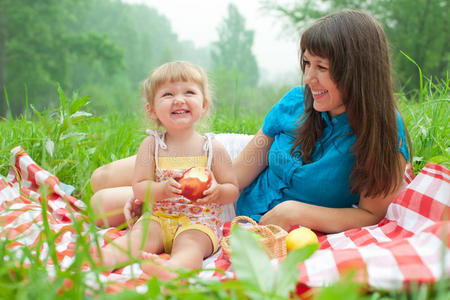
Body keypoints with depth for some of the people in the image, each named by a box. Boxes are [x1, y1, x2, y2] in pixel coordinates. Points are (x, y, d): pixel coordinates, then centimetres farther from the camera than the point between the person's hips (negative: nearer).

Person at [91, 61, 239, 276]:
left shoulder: (213, 149, 1)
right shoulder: (151, 145, 4)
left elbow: (233, 191, 3)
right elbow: (139, 188, 0)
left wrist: (217, 192, -21)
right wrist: (163, 189, -22)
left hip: (198, 222, -2)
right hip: (158, 218, 3)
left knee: (189, 243, -33)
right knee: (139, 234, -27)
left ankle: (173, 268, -60)